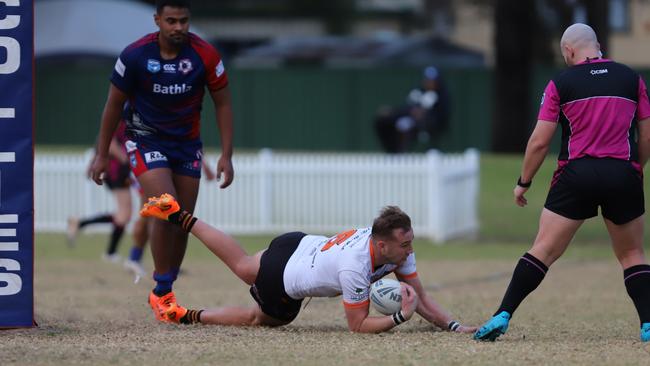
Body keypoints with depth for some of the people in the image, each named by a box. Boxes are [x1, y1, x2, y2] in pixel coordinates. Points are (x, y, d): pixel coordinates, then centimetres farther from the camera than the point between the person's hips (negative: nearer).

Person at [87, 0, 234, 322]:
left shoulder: (205, 56, -13)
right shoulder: (135, 55, -16)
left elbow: (222, 104, -2)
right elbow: (114, 104, -3)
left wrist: (226, 156, -7)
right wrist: (101, 155, -1)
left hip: (187, 143, 3)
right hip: (146, 141, -3)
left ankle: (164, 292, 16)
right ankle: (161, 292, -9)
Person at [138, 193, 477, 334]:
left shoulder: (397, 246, -20)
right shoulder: (355, 269, -41)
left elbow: (420, 297, -12)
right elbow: (357, 325, -30)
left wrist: (454, 326, -23)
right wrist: (401, 317, -43)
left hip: (301, 245, 7)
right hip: (283, 281, -7)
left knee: (241, 265, 32)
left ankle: (179, 216, 42)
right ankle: (190, 316, 35)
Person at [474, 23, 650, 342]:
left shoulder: (561, 83, 2)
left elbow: (540, 141, 0)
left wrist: (524, 182, 11)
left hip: (576, 175, -1)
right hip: (624, 176, 1)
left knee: (544, 249, 1)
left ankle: (502, 316, -6)